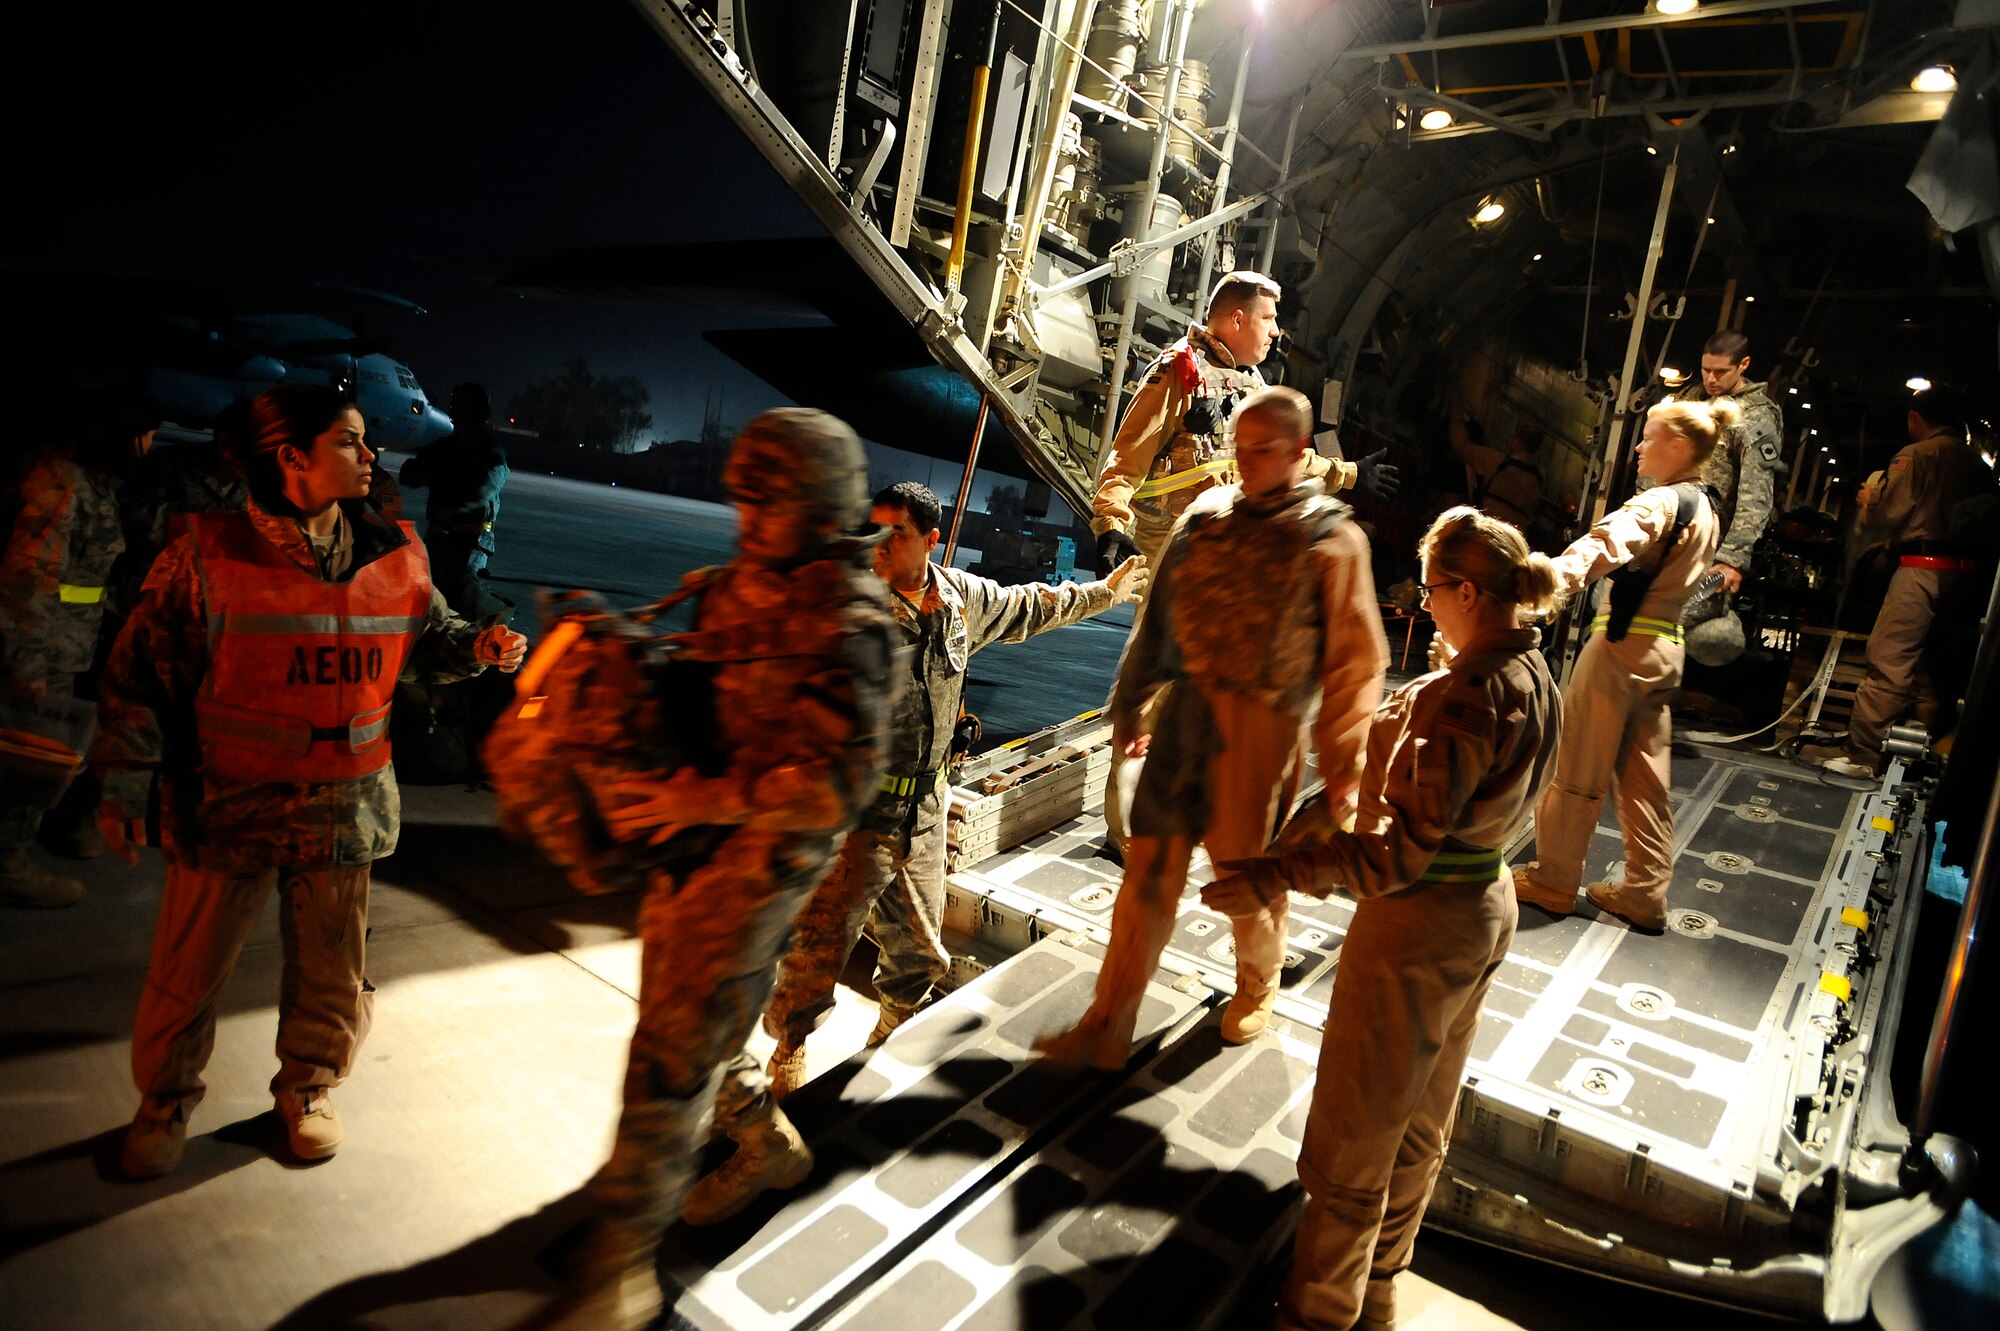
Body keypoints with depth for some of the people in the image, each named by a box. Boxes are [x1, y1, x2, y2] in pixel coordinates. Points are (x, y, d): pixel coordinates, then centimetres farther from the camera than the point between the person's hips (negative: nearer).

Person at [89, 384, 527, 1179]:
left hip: (343, 808, 3)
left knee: (332, 966, 14)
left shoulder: (395, 555, 0)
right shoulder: (209, 555, -10)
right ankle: (165, 1100, 38)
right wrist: (121, 785, -4)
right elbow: (143, 670, -4)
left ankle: (308, 1088, 39)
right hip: (227, 805, -2)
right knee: (189, 968, 12)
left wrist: (476, 649, -6)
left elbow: (424, 636, 16)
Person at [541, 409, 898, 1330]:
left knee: (673, 1048, -5)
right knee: (681, 1006, 21)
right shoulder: (737, 583, 7)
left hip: (765, 849, -8)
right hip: (692, 833, 9)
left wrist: (709, 798, -29)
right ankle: (761, 1134, 45)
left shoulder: (848, 623, -19)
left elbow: (843, 781, -24)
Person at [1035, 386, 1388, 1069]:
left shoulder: (1332, 540, -7)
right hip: (1183, 717, 4)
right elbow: (1158, 619, 12)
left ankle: (1257, 983, 44)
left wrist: (1342, 761, -7)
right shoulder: (1205, 515, 5)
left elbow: (1355, 661, -6)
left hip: (1261, 729, -3)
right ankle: (1107, 1027, 16)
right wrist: (1130, 702, 16)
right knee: (1149, 869, 6)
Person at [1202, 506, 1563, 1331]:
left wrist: (1275, 880, -34)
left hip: (1419, 922, -10)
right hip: (1486, 906, 10)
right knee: (1420, 1123, 24)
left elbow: (1402, 851, -31)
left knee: (1353, 1134, 9)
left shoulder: (1463, 697, -27)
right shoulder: (1535, 681, 1)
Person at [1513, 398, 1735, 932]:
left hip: (1623, 643, -9)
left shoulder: (1660, 502, -15)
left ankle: (1552, 881, 14)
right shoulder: (1706, 508, 14)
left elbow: (1605, 545, -35)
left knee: (1578, 769, 3)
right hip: (1664, 649, 9)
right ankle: (1645, 895, 20)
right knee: (1644, 778, 13)